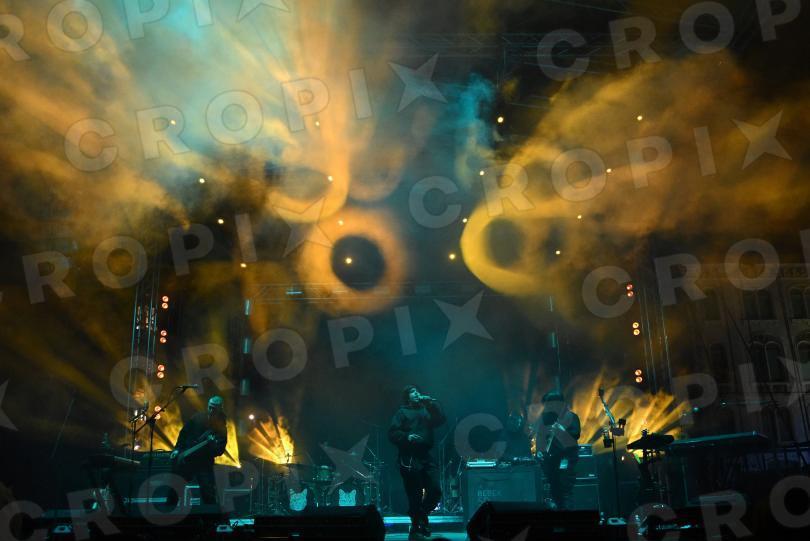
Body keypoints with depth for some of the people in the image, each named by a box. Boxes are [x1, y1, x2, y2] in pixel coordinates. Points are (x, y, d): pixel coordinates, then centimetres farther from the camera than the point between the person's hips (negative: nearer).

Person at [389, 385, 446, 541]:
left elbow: (441, 420, 2)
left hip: (426, 457, 4)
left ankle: (421, 514, 19)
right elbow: (392, 434, -4)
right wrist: (406, 437, -20)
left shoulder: (425, 411, 19)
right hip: (409, 459, -4)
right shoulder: (402, 413, 6)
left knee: (435, 490, -6)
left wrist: (431, 403, -3)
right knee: (415, 497, -1)